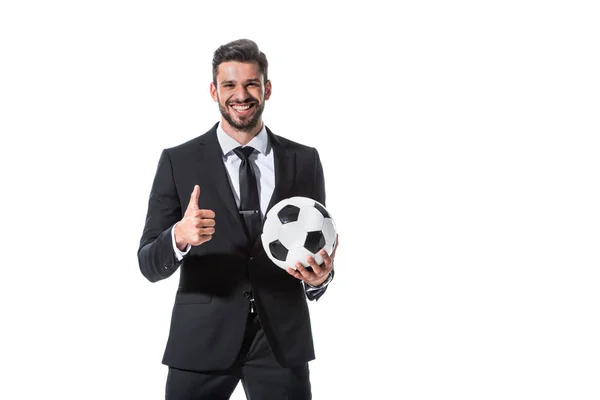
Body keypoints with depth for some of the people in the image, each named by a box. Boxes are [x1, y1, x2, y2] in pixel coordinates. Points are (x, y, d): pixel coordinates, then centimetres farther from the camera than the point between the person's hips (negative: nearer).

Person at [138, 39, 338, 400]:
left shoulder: (304, 160, 3)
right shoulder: (178, 161, -1)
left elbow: (318, 246, 6)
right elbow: (149, 264, -4)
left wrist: (320, 277, -16)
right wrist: (179, 236, -25)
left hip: (282, 339, 1)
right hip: (202, 339, -1)